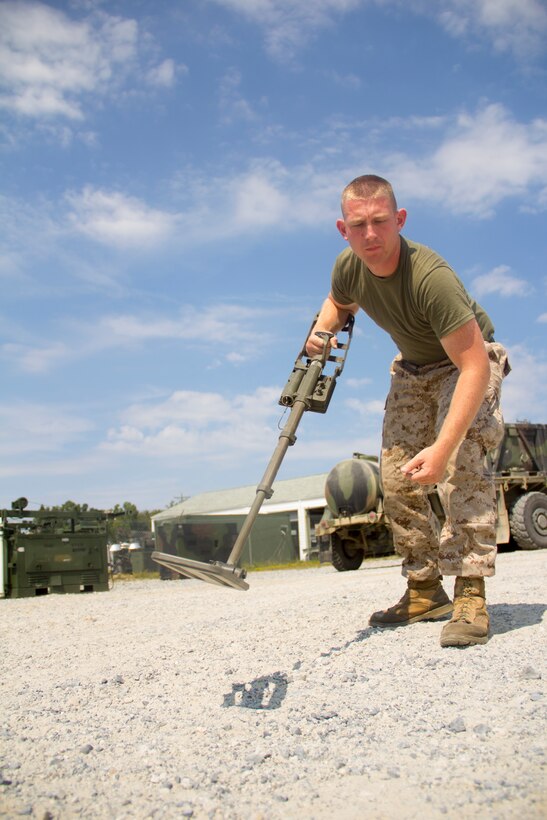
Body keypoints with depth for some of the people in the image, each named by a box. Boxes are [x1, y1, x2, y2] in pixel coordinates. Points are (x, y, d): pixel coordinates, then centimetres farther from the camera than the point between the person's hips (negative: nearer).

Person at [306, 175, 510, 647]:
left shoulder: (430, 276, -38)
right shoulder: (349, 267, -16)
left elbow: (473, 365, -41)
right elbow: (339, 303, 11)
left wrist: (442, 448, -49)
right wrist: (321, 334, -12)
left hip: (469, 363, -6)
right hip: (413, 369, 6)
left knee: (459, 463, -29)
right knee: (397, 478, -3)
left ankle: (470, 595, -26)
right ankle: (425, 592, 9)